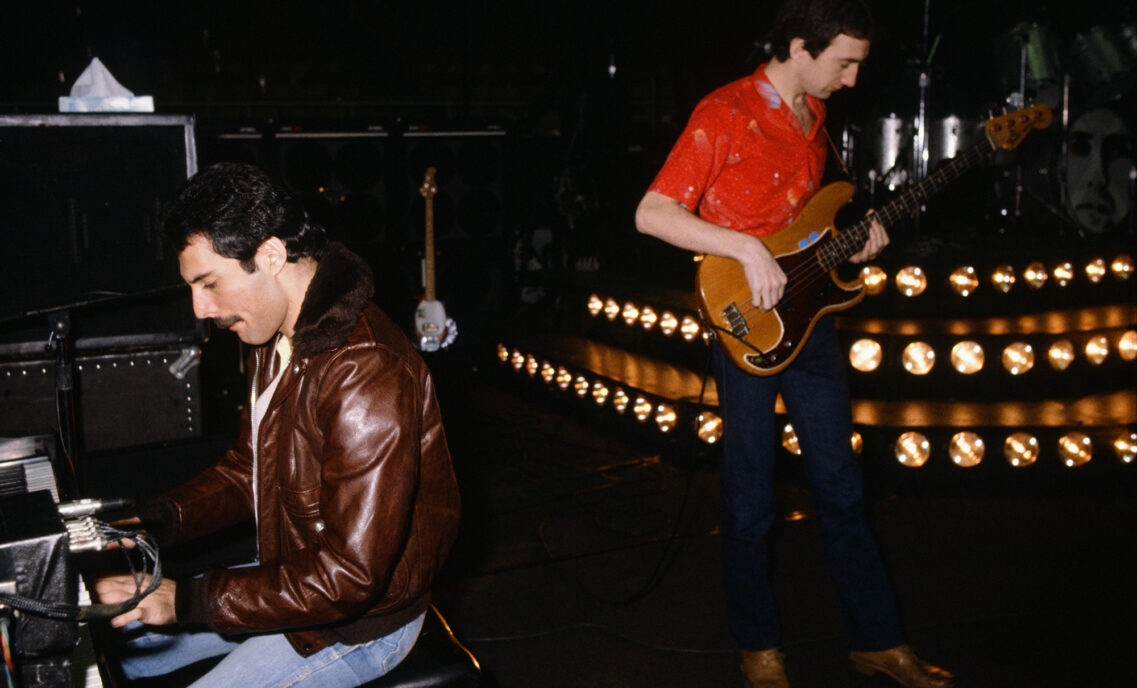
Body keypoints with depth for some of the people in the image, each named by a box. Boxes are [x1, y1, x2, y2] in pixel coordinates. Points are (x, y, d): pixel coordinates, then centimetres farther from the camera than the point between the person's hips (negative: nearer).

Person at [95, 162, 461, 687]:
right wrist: (154, 521, -2)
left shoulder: (367, 377, -32)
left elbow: (350, 575, -32)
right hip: (292, 575, 9)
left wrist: (187, 600, -27)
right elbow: (246, 469, 14)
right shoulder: (277, 341, 2)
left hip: (360, 623, -9)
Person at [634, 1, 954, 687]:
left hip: (810, 315, 7)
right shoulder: (725, 114, -14)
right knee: (751, 495, 6)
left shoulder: (815, 115, 11)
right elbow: (652, 213, -20)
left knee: (840, 482, 14)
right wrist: (746, 247, -28)